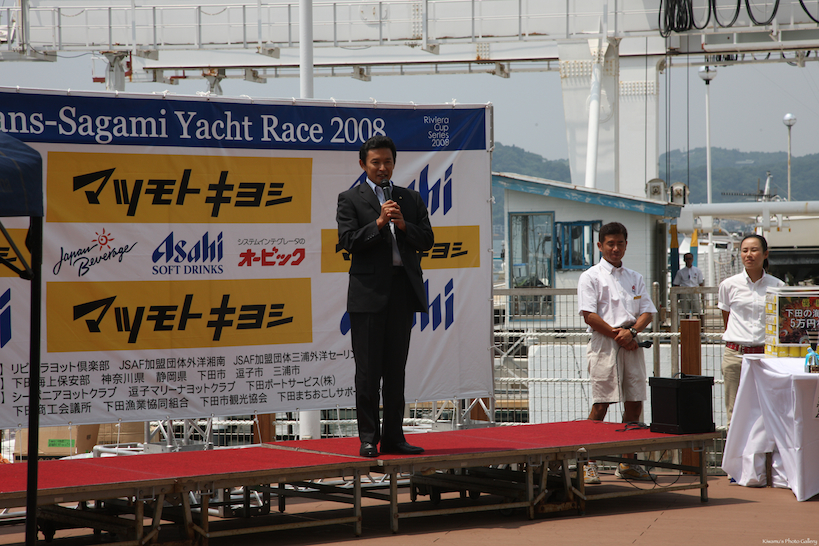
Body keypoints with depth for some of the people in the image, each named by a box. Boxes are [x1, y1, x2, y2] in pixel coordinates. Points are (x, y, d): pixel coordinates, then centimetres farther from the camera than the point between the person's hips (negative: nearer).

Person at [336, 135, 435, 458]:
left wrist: (404, 225, -9)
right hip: (369, 292, -3)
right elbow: (348, 241, -7)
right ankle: (368, 438, 4)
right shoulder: (350, 199, 4)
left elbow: (426, 241, 7)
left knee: (396, 368, 7)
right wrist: (378, 223, -17)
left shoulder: (411, 199, 15)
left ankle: (393, 437, 12)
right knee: (368, 369, -2)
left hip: (403, 289, 4)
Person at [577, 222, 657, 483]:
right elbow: (590, 316, -7)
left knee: (634, 404, 4)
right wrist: (617, 335, -10)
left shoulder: (635, 278, 17)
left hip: (631, 345, 5)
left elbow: (647, 312, 11)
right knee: (601, 405, -8)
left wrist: (631, 331, -8)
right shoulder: (591, 277, 2)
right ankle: (589, 464, -5)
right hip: (604, 345, -5)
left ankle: (628, 463, 13)